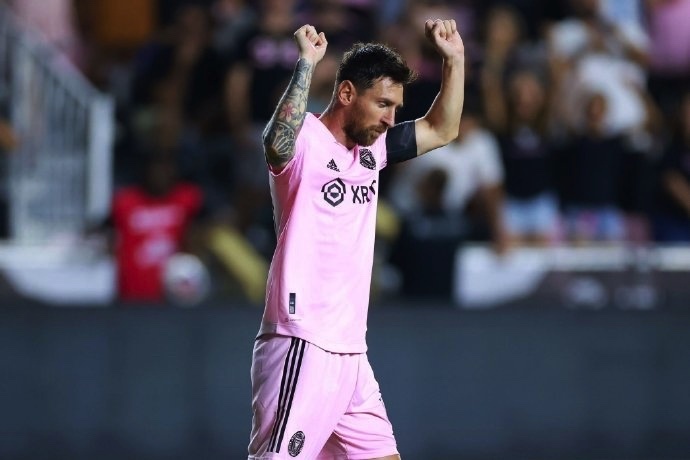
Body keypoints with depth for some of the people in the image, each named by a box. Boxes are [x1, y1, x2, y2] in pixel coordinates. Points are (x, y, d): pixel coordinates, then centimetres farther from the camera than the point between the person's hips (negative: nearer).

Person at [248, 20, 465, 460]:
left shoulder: (372, 148, 15)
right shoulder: (304, 141, -10)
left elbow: (441, 130, 27)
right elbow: (277, 145, -34)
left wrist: (455, 59, 15)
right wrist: (306, 64, -32)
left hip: (350, 352, 9)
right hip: (303, 350, -9)